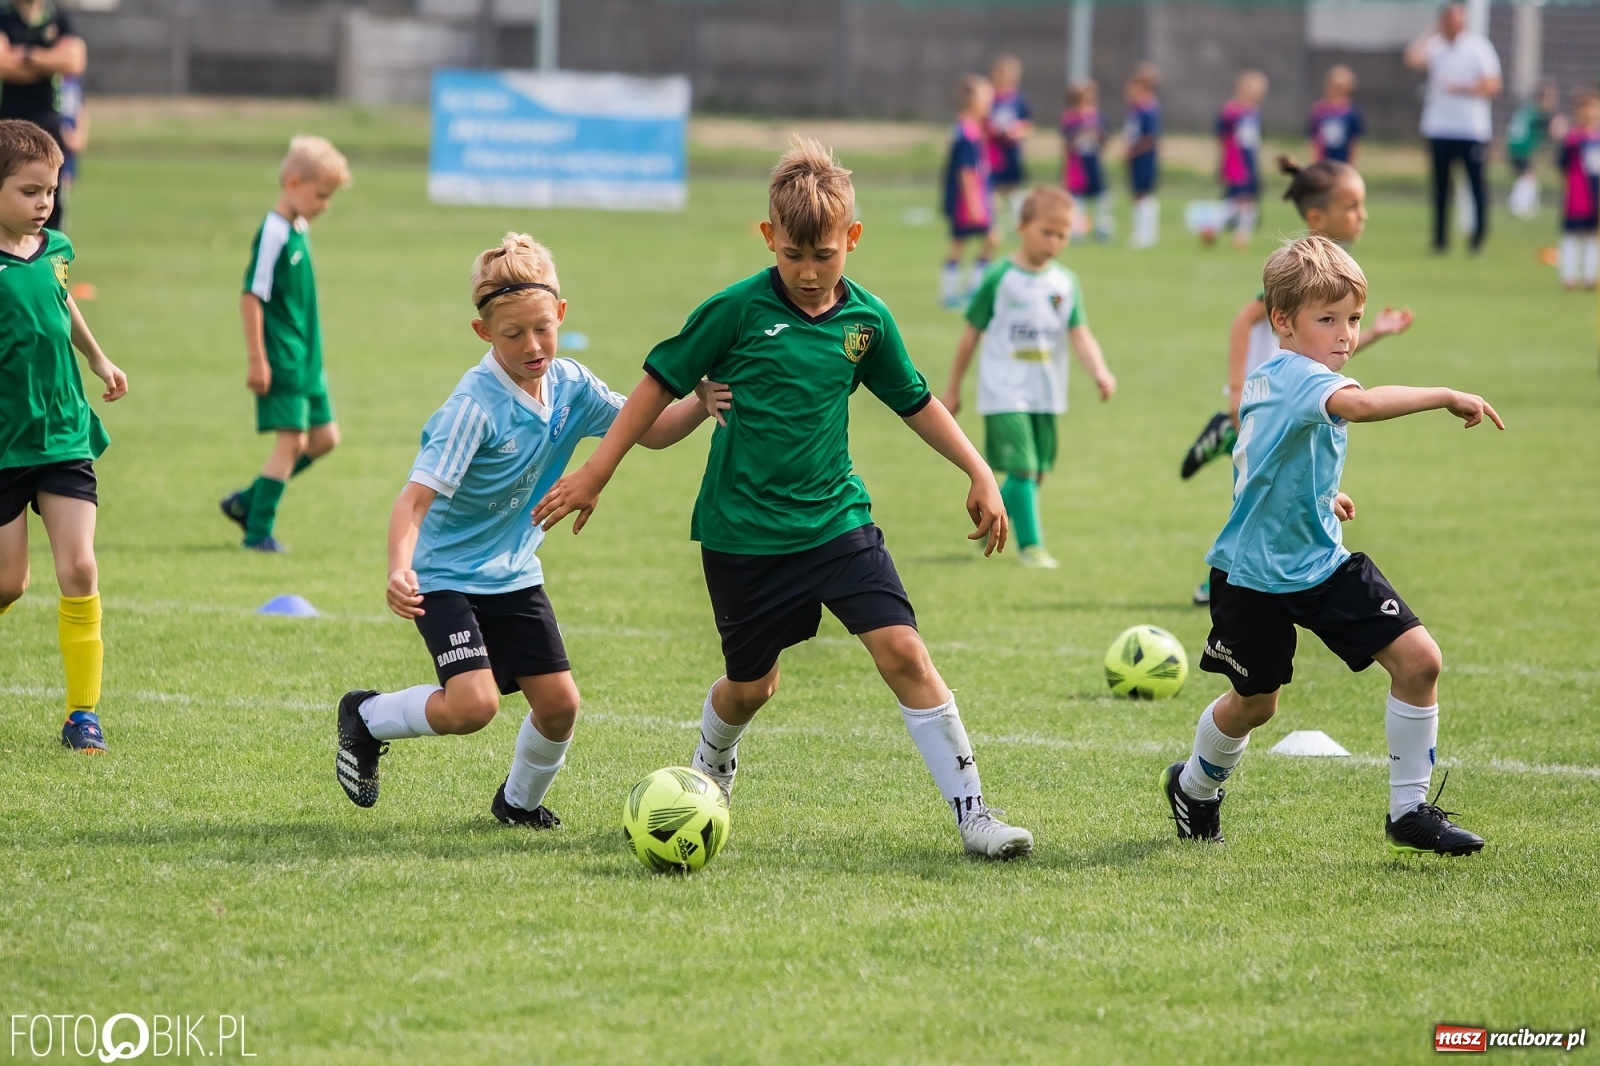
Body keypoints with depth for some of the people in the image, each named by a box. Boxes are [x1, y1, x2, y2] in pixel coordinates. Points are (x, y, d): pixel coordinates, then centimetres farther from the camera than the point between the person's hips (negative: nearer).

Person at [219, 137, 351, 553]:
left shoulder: (300, 230, 10)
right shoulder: (273, 234, -17)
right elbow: (251, 297, -19)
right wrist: (257, 359, -20)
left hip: (306, 358, 10)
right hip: (282, 359, -10)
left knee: (324, 437, 13)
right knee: (292, 440, -9)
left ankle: (247, 502, 21)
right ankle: (258, 531, -1)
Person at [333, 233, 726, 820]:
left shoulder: (570, 385, -5)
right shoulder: (475, 407, -26)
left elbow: (649, 431, 4)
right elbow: (417, 496, -31)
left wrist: (703, 404, -16)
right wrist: (399, 570, -48)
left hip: (514, 573, 7)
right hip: (448, 574, -7)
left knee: (558, 702, 1)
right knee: (473, 704, -22)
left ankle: (520, 801, 31)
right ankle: (366, 717, 7)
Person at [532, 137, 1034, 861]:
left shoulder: (867, 320, -1)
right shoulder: (738, 310, -10)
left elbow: (915, 402, 14)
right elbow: (663, 382, -1)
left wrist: (978, 473, 9)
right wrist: (596, 473, 0)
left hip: (836, 520, 2)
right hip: (742, 531, -2)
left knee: (902, 650, -13)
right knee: (751, 685, 9)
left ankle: (971, 811, -10)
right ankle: (710, 770, 45)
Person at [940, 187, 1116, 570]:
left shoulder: (1066, 283, 5)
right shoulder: (1000, 279, -7)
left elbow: (1079, 335, -1)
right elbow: (972, 334, 0)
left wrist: (1100, 372, -20)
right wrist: (953, 390, 4)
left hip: (1046, 394, 5)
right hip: (1005, 393, -5)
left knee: (1036, 471, 11)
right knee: (1022, 466, -13)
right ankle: (1031, 545, -5)